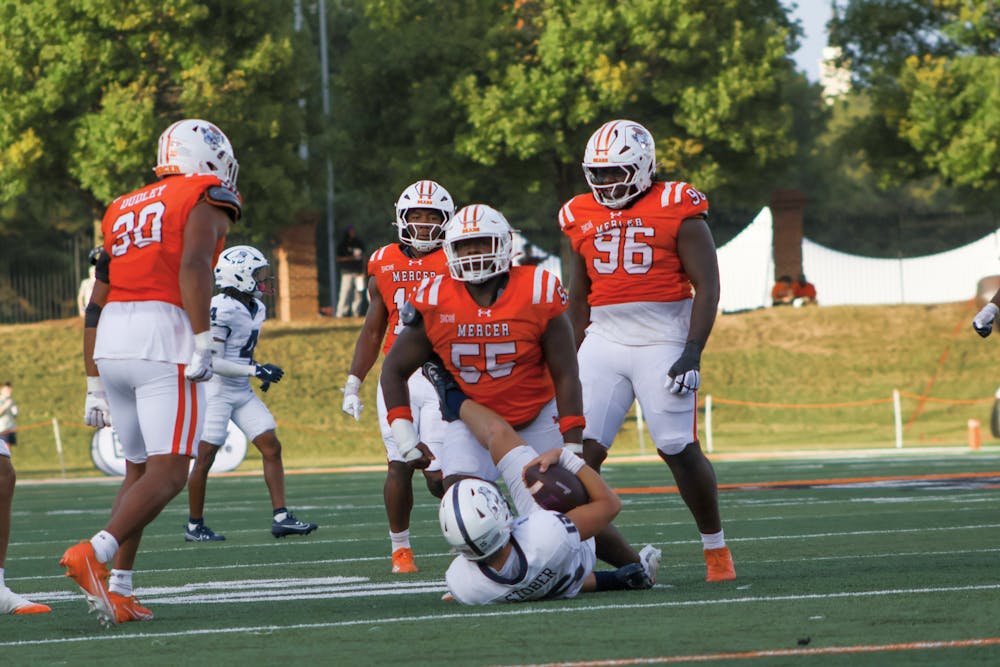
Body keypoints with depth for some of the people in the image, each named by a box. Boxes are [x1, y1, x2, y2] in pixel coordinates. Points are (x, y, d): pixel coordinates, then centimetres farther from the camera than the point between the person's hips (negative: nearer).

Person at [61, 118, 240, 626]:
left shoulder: (123, 211, 24)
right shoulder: (206, 200, 4)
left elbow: (95, 307, 21)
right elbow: (194, 267, -16)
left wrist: (94, 386, 24)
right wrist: (204, 343, -19)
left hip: (110, 347, 7)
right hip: (163, 340, -7)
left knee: (139, 470, 17)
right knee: (169, 474, -8)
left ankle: (118, 591, 10)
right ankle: (93, 555, -27)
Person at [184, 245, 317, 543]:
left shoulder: (256, 309, 8)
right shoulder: (221, 310, -20)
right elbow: (212, 362, -22)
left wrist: (261, 372, 10)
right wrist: (255, 370, -23)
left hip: (242, 393, 8)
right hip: (216, 391, -8)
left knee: (271, 447, -1)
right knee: (205, 457, -1)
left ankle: (280, 517, -2)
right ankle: (194, 526, 10)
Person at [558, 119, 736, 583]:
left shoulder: (676, 210, -4)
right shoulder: (583, 218, 11)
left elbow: (707, 288, -6)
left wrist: (692, 354, -15)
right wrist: (572, 360, 20)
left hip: (663, 341, -4)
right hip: (603, 341, 4)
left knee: (680, 450, -6)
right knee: (582, 449, -8)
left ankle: (716, 549, 11)